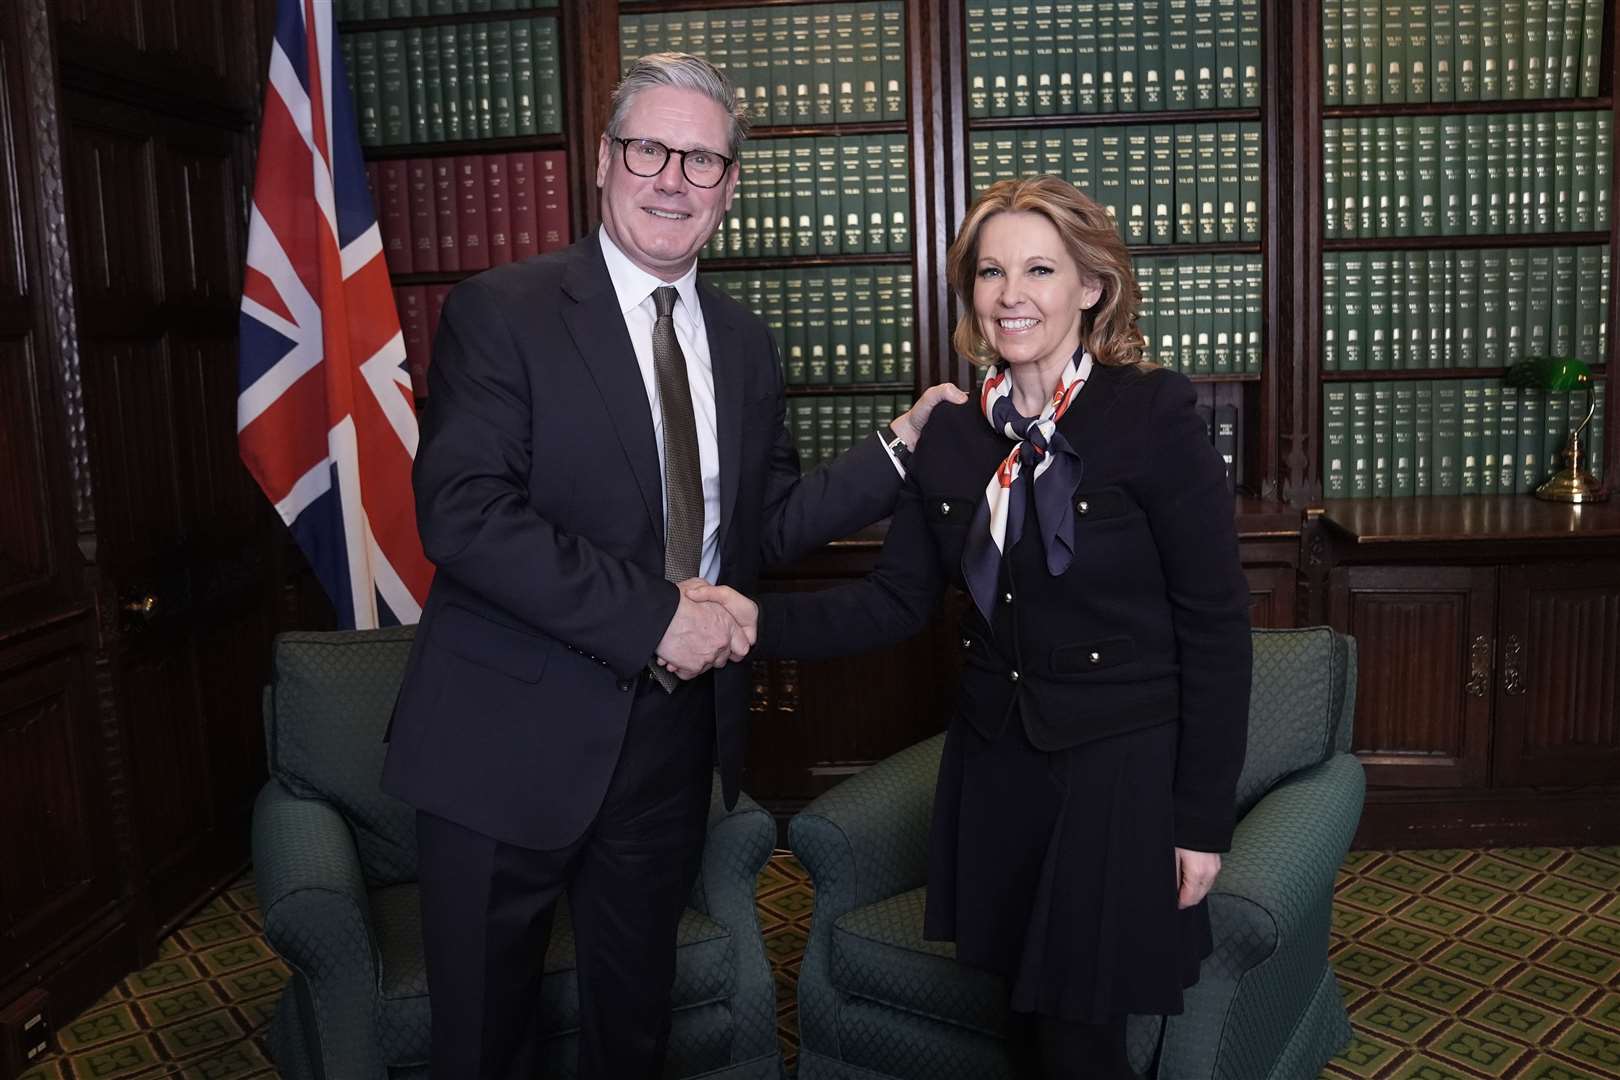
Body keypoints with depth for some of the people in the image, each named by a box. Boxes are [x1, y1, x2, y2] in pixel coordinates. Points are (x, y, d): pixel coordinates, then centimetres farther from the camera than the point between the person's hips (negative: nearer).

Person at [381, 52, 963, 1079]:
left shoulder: (746, 343, 8)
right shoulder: (502, 311, -9)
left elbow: (766, 522, 11)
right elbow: (462, 514, -20)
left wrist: (901, 451, 2)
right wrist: (649, 614, -24)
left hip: (675, 737, 5)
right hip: (516, 739, -4)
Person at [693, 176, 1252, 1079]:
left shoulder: (1155, 416, -12)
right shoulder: (952, 437, 2)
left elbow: (1215, 623, -11)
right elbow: (899, 600, 3)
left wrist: (1203, 819, -10)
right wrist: (763, 621, -13)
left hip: (1121, 767, -4)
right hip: (994, 766, 5)